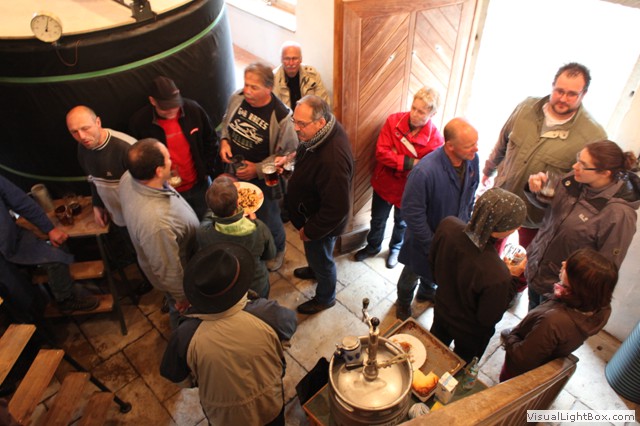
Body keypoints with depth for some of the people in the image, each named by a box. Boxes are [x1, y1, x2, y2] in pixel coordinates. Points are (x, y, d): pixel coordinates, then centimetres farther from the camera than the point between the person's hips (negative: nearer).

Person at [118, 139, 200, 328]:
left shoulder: (129, 178, -24)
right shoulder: (156, 223, -48)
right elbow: (168, 272, -31)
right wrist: (182, 297, -15)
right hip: (181, 277, -8)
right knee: (183, 314, 25)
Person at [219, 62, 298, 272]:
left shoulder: (281, 116, -28)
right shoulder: (237, 98, -13)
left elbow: (289, 152, -20)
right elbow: (226, 122, 8)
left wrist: (258, 169, -24)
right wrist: (224, 141, -11)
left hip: (263, 179, -5)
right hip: (235, 173, 5)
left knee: (267, 220, 17)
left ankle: (277, 250, 50)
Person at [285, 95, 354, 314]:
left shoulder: (332, 160, -44)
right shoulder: (322, 131, -15)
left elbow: (337, 208, -34)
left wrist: (309, 231, -22)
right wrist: (293, 158, -3)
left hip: (324, 222, -8)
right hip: (313, 211, 8)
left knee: (321, 259, 20)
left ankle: (325, 298, 49)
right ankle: (315, 269, 68)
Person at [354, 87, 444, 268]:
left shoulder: (435, 139, -24)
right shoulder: (394, 120, -18)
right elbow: (381, 152, -22)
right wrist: (410, 162, -30)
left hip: (408, 190, -1)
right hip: (384, 183, 2)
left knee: (401, 223, 25)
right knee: (377, 219, 24)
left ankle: (395, 249, 54)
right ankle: (373, 246, 52)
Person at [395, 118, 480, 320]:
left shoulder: (472, 159, -18)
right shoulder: (424, 172, -38)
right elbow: (412, 213, -28)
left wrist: (466, 219, 9)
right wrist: (432, 245, -20)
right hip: (426, 238, -5)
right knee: (414, 273, 22)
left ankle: (426, 291, 63)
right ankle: (403, 302, 53)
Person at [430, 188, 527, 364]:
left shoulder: (448, 225, -29)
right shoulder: (496, 276, -45)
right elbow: (488, 319, -24)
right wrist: (513, 278, -21)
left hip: (441, 309, 5)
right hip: (471, 332, -5)